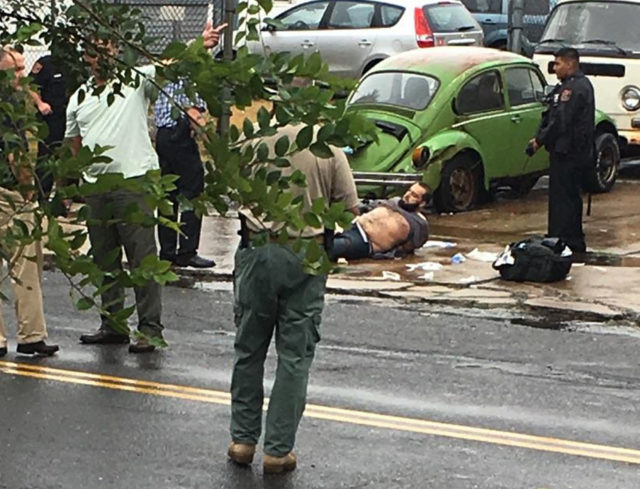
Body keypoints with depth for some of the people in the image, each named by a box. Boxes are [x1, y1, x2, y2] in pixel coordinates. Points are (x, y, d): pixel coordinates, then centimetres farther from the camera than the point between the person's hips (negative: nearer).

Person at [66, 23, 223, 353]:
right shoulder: (79, 99, 14)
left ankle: (150, 328, -4)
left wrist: (202, 45, -31)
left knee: (142, 258, -6)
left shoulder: (136, 80, 0)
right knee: (105, 261, 14)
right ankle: (112, 324, 24)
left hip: (134, 180, -6)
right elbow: (73, 146, 20)